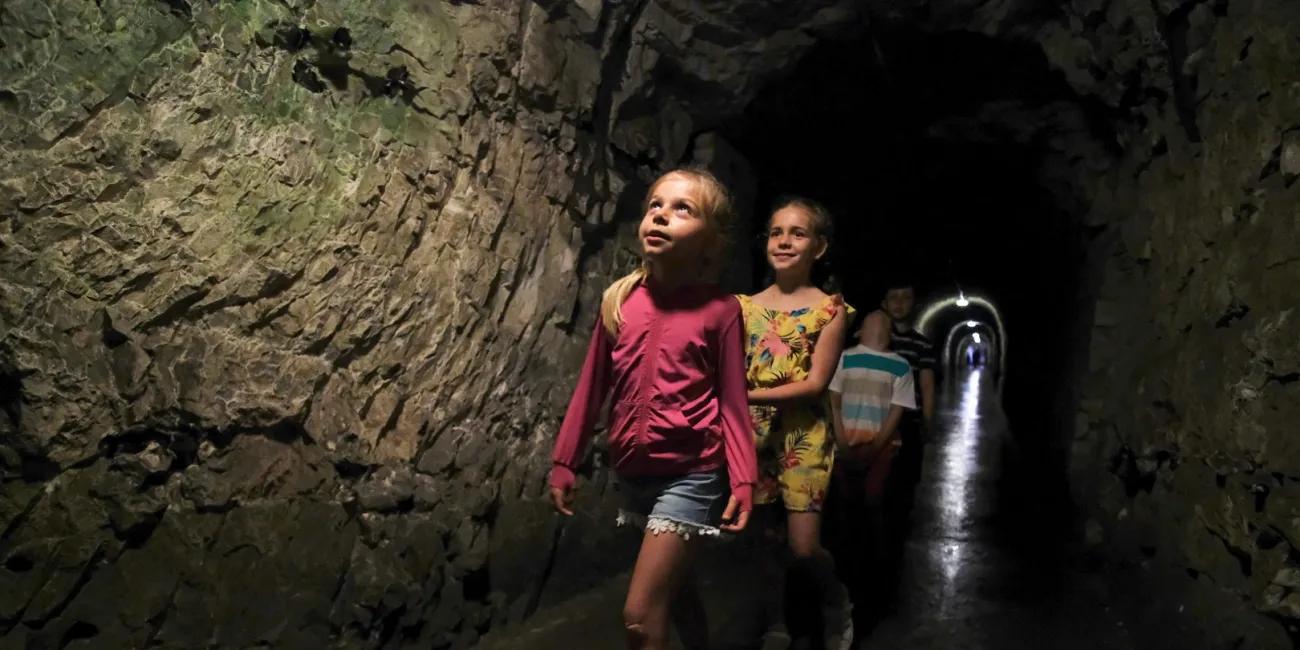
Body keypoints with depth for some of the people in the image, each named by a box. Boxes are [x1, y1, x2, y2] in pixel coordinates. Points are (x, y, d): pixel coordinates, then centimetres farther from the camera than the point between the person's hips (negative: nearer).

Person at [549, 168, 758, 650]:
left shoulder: (720, 310, -11)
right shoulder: (618, 301, -1)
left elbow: (732, 402, -7)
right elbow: (592, 388, 6)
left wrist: (743, 481, -10)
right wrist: (564, 462, 8)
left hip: (690, 475, -5)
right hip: (633, 473, 5)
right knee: (673, 587, 23)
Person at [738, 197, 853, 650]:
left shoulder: (829, 308, -5)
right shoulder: (746, 306, 6)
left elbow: (816, 384, -12)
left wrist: (749, 395, -19)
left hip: (804, 434, -3)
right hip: (754, 433, 3)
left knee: (803, 548, -3)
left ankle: (836, 601, 29)